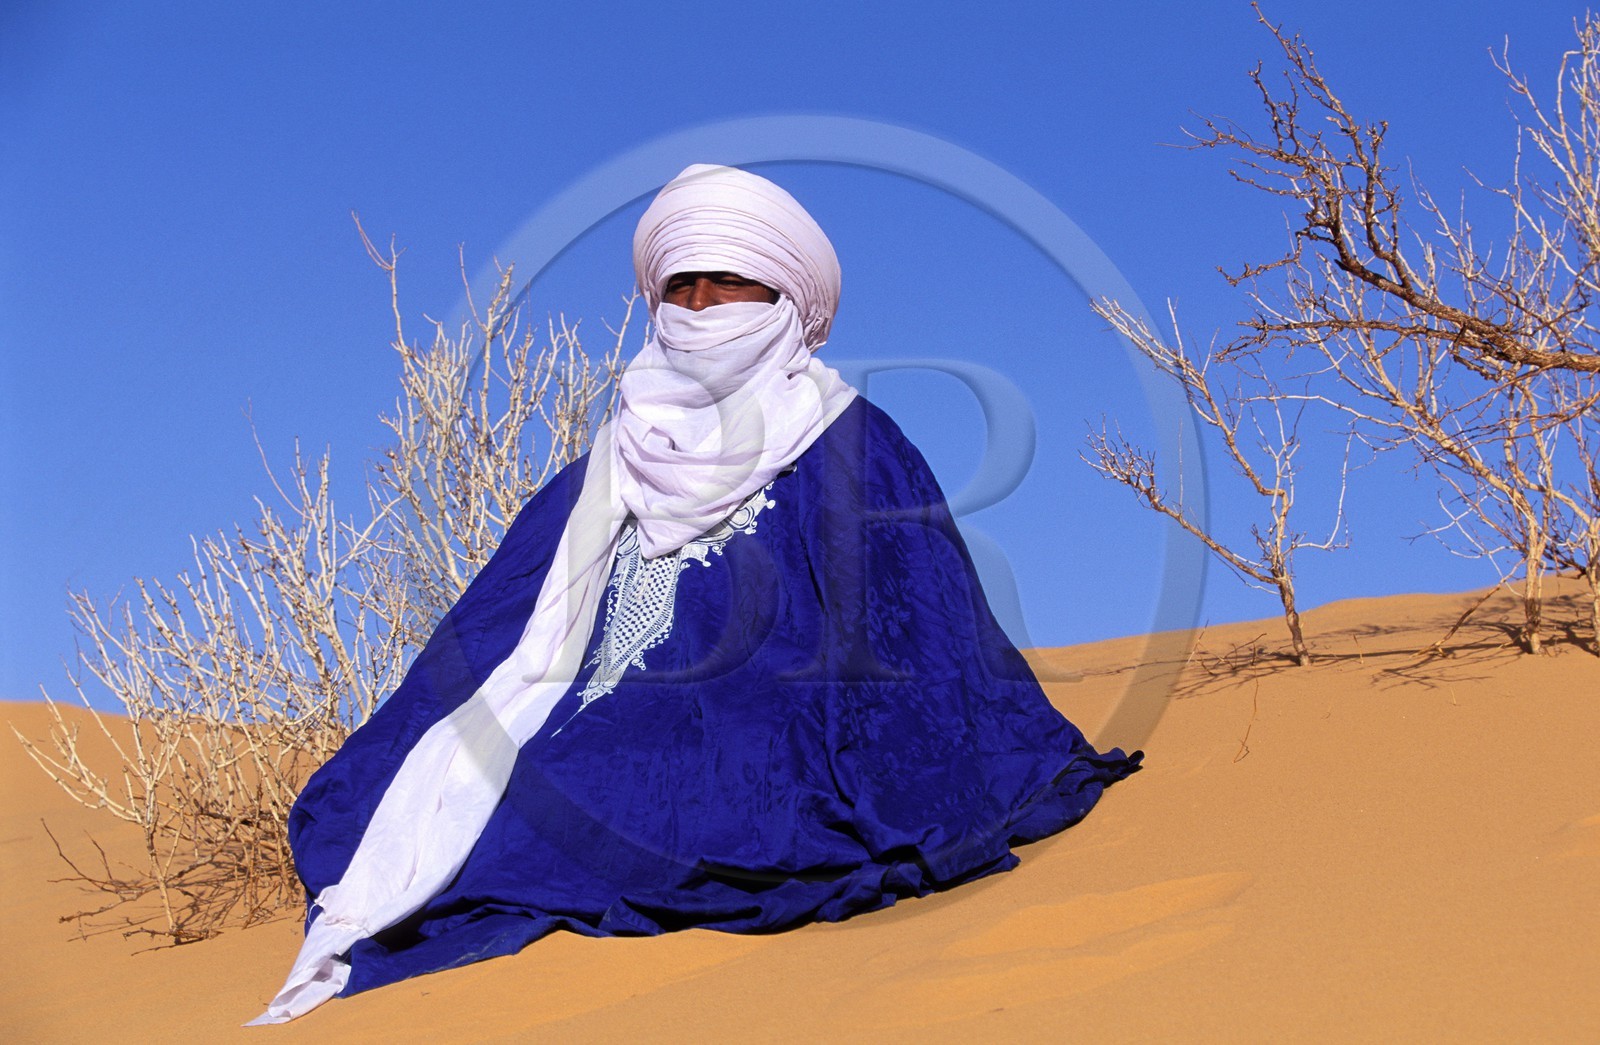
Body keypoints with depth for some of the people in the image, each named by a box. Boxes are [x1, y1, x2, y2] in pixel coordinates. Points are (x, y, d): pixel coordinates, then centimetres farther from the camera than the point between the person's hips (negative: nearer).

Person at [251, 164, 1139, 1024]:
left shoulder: (848, 450, 5)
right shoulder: (614, 468, 19)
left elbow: (921, 643, 0)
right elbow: (497, 651, 17)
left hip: (763, 761, -5)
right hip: (600, 745, 6)